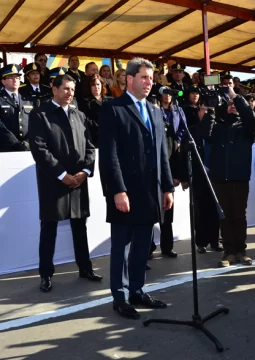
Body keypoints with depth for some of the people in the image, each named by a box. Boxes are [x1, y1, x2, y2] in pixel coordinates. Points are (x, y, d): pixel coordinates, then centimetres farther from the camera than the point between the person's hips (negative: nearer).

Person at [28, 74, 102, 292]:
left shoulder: (79, 116, 15)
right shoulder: (39, 115, -2)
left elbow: (89, 146, 12)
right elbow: (39, 149, -11)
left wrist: (85, 171, -5)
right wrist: (62, 175, -15)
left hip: (79, 180, 5)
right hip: (53, 181, -4)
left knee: (80, 227, 12)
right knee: (49, 229, 3)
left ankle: (85, 268, 25)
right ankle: (46, 274, 14)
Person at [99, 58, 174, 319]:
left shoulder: (155, 112, 17)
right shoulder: (112, 109, -5)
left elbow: (162, 153, 16)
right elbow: (109, 155, -13)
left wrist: (167, 187, 11)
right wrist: (118, 191, -19)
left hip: (151, 192, 7)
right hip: (126, 192, -6)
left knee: (142, 246, 13)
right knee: (121, 246, 4)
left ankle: (137, 291, 26)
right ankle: (119, 297, 17)